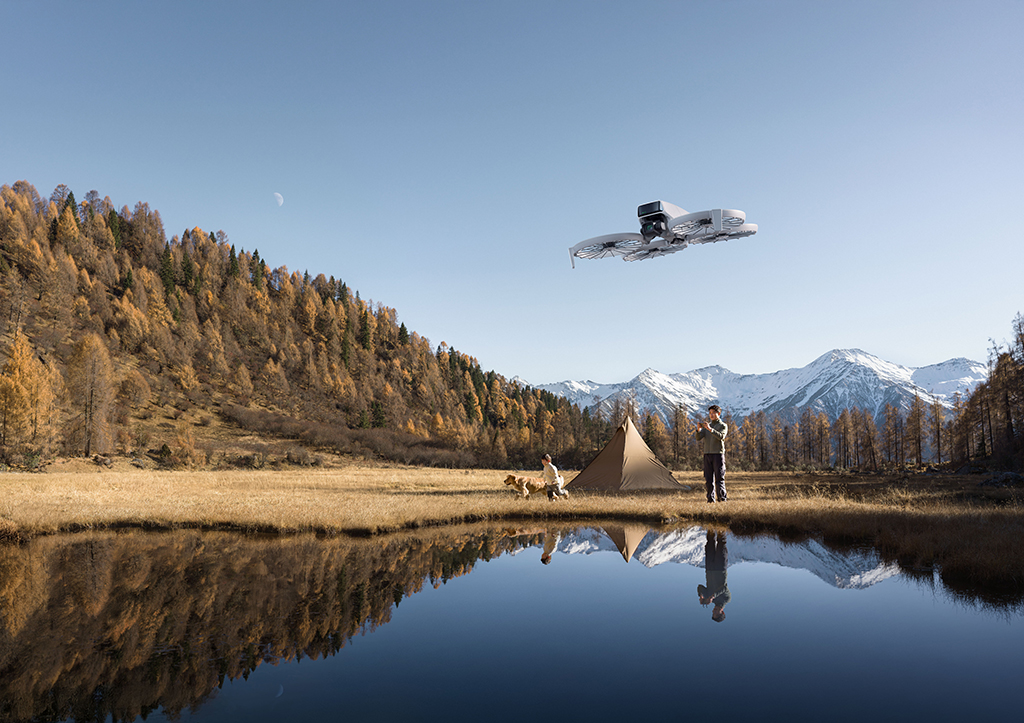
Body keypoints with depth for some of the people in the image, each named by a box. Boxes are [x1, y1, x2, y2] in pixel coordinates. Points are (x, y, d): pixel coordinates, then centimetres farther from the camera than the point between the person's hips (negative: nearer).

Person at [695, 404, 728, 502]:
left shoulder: (723, 426, 2)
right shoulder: (707, 425, 17)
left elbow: (721, 436, -19)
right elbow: (698, 437, 4)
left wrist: (710, 429, -31)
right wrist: (698, 429, -17)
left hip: (718, 454, -4)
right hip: (707, 454, 4)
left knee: (719, 478, -7)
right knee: (708, 479, 2)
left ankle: (722, 499, -3)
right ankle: (710, 499, 6)